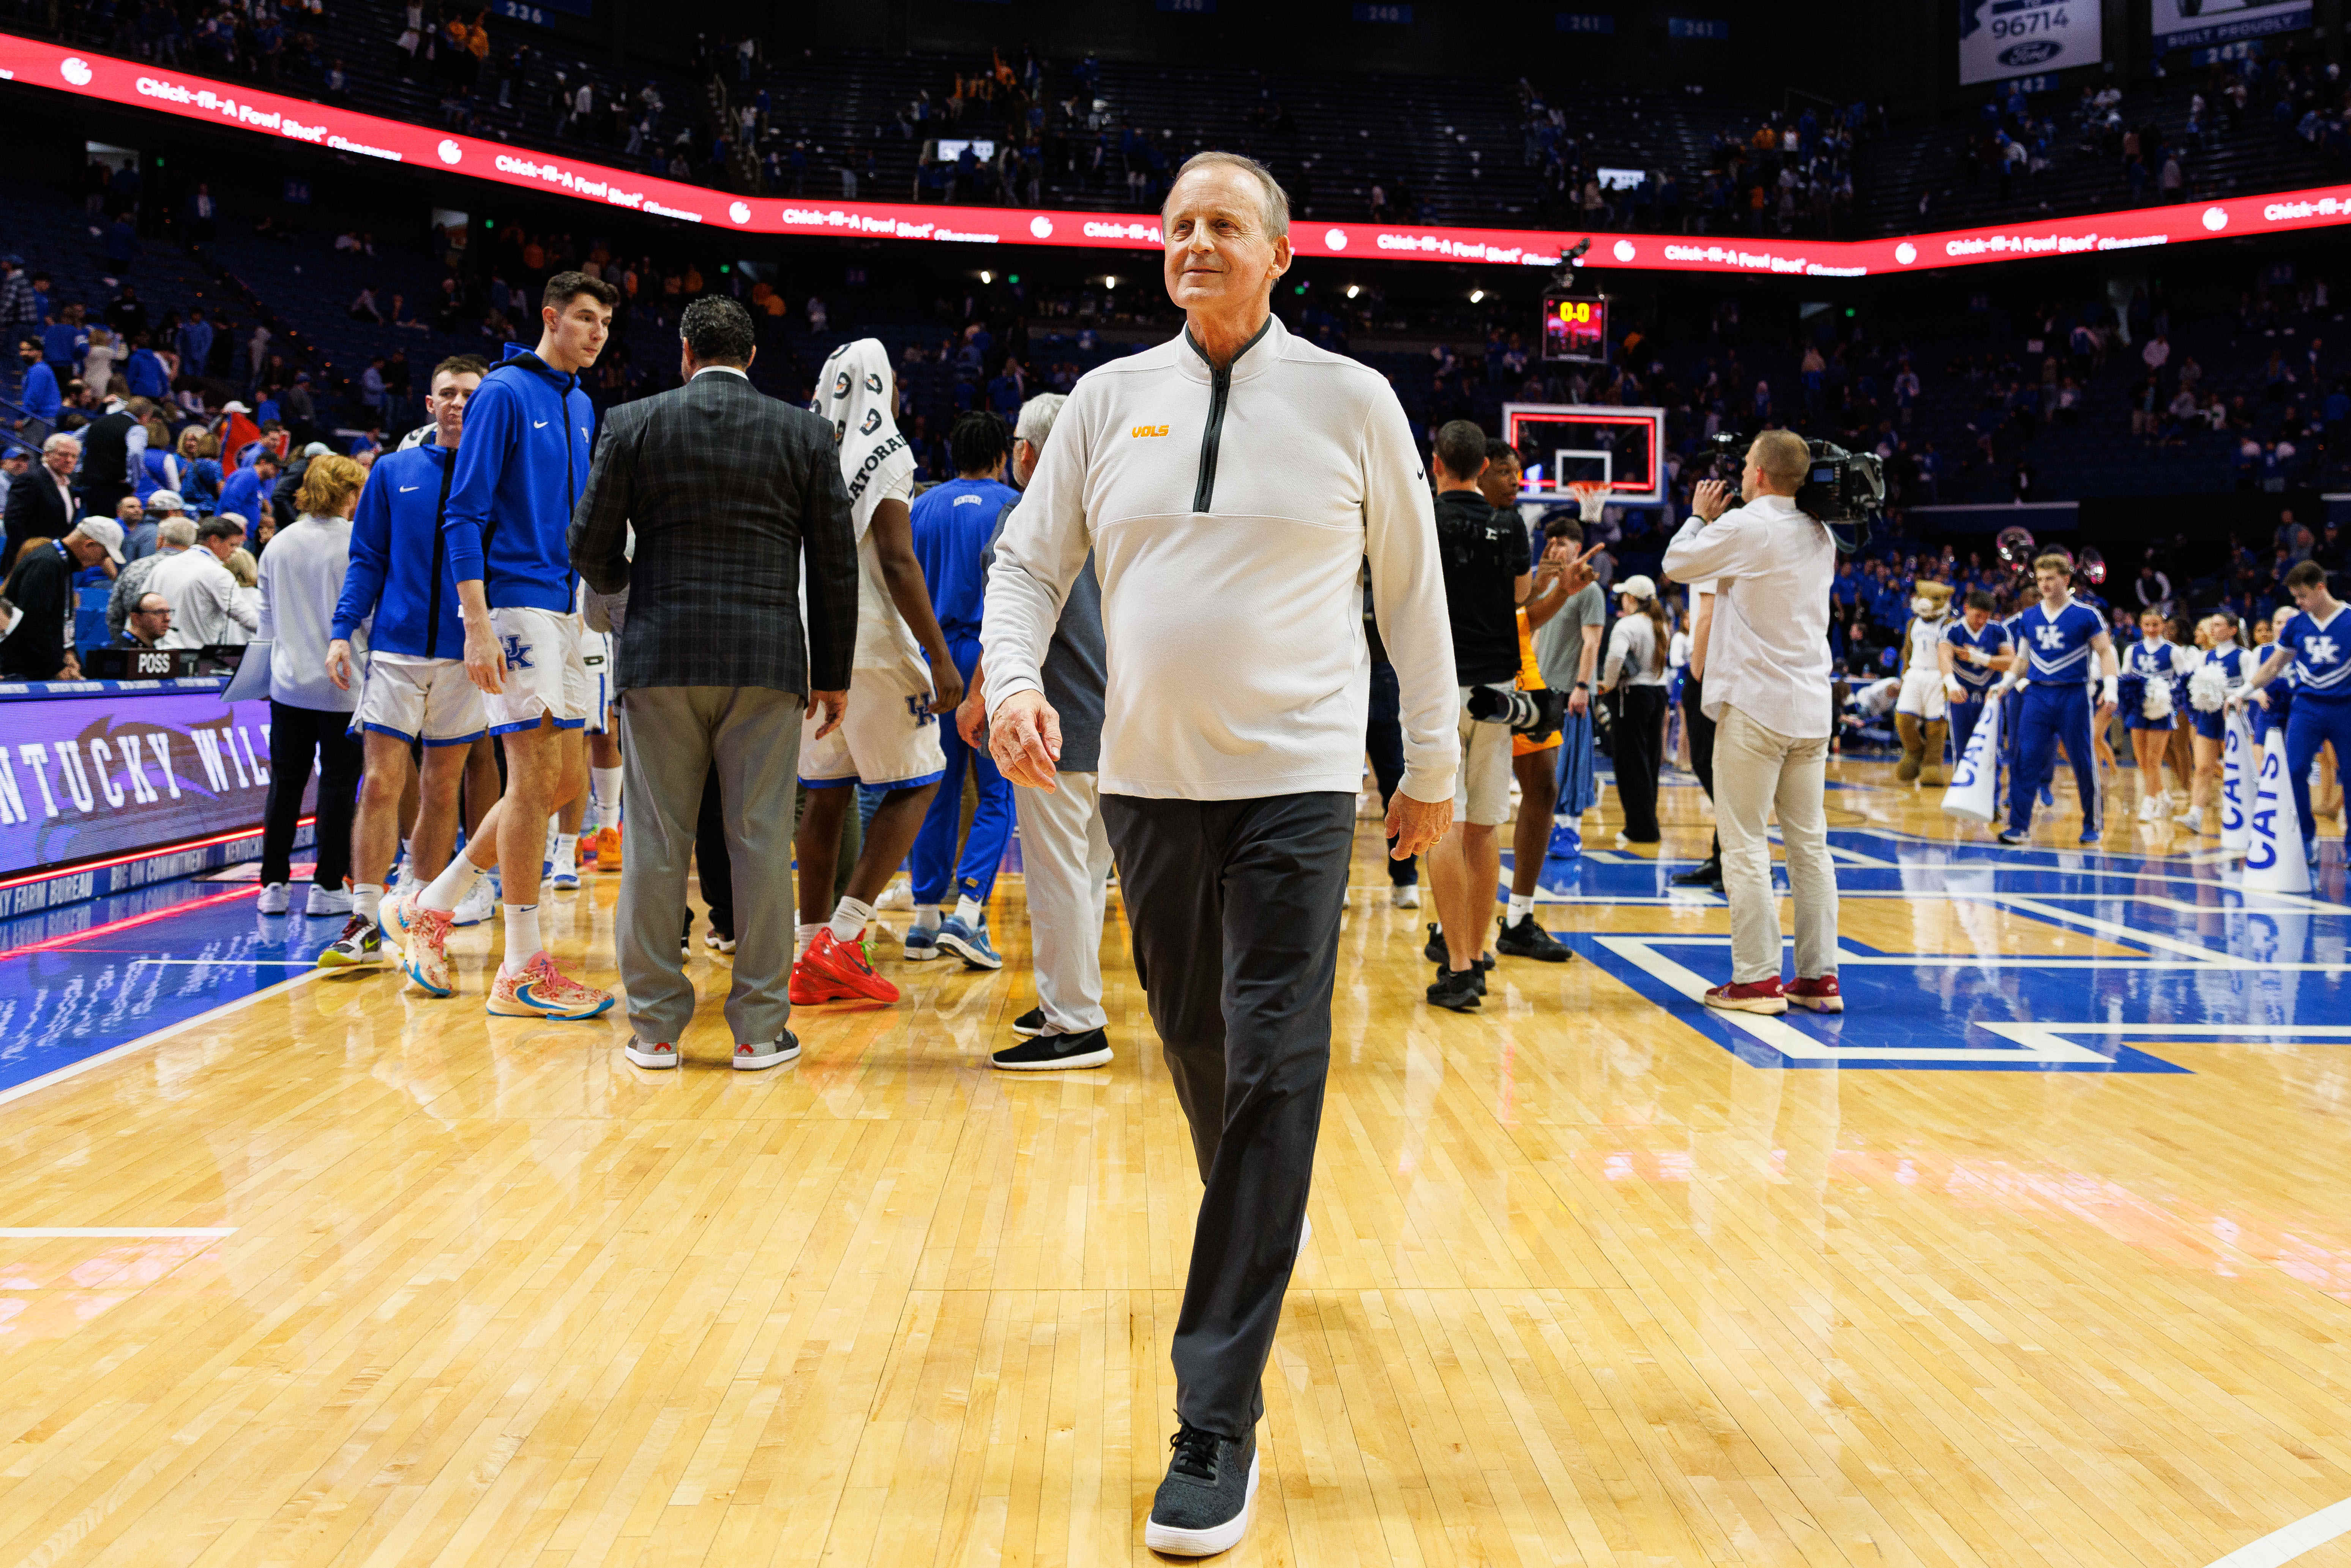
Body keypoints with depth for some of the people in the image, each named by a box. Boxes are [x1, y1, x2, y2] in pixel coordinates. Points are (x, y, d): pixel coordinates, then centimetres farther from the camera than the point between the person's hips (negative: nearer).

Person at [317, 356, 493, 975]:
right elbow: (368, 560, 10)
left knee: (441, 790, 7)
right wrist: (342, 631, -1)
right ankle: (365, 925, -2)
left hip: (465, 655, 0)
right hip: (396, 648, 0)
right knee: (381, 784, -6)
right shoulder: (393, 472, 9)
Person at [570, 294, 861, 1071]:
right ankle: (760, 1028, 7)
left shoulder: (635, 424, 3)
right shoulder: (805, 433, 5)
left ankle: (655, 1026, 10)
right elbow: (836, 564, 4)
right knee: (761, 840, 3)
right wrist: (833, 672, 11)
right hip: (767, 660, 0)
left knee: (657, 842, 5)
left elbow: (590, 547, 3)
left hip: (661, 656, 0)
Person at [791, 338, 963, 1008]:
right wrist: (942, 658, -15)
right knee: (914, 782, 3)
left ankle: (811, 954, 13)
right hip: (872, 645, -7)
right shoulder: (885, 452, -8)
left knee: (824, 793, 11)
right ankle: (842, 940, -6)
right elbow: (897, 562, -15)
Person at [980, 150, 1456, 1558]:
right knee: (1197, 1049, 14)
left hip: (1297, 781, -3)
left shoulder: (1354, 400, 2)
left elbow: (1413, 589, 9)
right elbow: (1029, 560, 11)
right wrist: (1014, 680, -9)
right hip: (1148, 778, 3)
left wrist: (1435, 767, 11)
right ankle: (1260, 1244, 44)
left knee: (1273, 1074, -10)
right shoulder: (1109, 399, 7)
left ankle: (1219, 1426, -6)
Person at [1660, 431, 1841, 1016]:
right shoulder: (1821, 534, 10)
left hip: (1754, 705, -7)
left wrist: (1700, 516, 18)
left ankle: (1757, 979, -2)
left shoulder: (1744, 527, -11)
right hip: (1812, 707, 7)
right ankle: (1819, 977, 12)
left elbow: (1677, 564, 2)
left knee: (1745, 843, -2)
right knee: (1809, 843, 10)